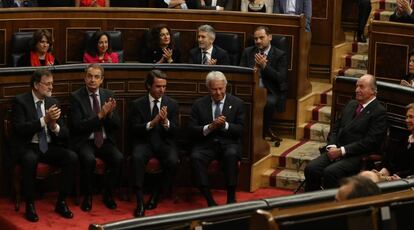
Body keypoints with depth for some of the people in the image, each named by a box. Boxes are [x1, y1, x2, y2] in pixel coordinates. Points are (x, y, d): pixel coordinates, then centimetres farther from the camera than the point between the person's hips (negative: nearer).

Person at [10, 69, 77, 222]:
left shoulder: (53, 102, 8)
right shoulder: (20, 101, -6)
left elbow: (65, 134, 7)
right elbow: (19, 128, -20)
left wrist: (55, 126, -17)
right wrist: (44, 120, -28)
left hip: (49, 147, 5)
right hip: (27, 147, -5)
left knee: (72, 157, -21)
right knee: (30, 160, -38)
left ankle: (61, 202, -9)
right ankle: (30, 205, -21)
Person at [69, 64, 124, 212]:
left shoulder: (108, 95, 8)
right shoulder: (76, 97, -4)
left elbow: (116, 125, 6)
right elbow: (78, 126, -14)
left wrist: (110, 113, -16)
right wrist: (100, 115, -22)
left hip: (105, 141, 3)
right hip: (85, 142, -3)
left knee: (119, 158, -25)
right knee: (89, 159, -34)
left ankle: (107, 194, -4)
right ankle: (87, 196, -11)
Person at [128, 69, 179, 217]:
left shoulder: (172, 104, 7)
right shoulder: (137, 104, 3)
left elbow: (174, 131, 2)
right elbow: (134, 129, -5)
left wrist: (165, 122, -20)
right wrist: (151, 123, -22)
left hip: (164, 143, 1)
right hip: (144, 142, -1)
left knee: (173, 161, -30)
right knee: (137, 158, -34)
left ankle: (155, 196, -11)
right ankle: (139, 201, -28)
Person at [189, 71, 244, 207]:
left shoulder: (237, 103, 8)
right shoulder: (199, 104, 9)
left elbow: (241, 130, 2)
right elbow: (192, 130, 3)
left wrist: (225, 125, -15)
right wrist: (209, 127, -15)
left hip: (228, 143, -1)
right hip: (206, 143, 1)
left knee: (231, 155, -36)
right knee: (196, 157, -32)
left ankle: (231, 198, -26)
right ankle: (209, 200, -29)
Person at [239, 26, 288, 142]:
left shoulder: (280, 55, 4)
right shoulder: (248, 52, 15)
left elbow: (281, 78, -7)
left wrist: (264, 66, -15)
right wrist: (255, 68, -10)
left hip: (270, 92, -2)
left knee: (269, 102, -36)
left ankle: (264, 131, -13)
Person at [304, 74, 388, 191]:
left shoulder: (379, 112, -5)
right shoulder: (351, 104, 19)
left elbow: (369, 142, -13)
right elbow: (335, 128, 20)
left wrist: (341, 151, -15)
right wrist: (332, 146, -1)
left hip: (357, 156, -7)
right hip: (336, 150, 7)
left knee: (330, 172, -32)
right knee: (311, 168, -17)